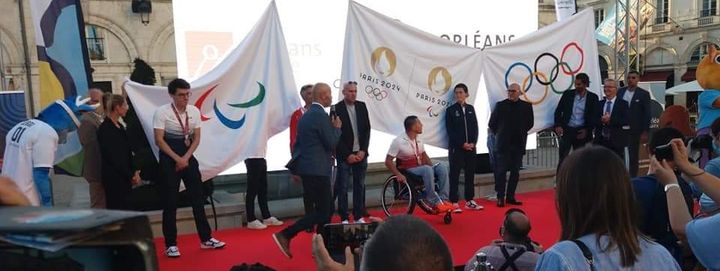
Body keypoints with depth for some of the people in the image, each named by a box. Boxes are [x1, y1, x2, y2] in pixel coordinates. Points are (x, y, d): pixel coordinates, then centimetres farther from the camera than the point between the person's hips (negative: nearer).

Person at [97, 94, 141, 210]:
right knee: (116, 209, -3)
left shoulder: (120, 126, 11)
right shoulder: (105, 129, -12)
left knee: (124, 208, 11)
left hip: (125, 177, 8)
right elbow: (113, 157, -15)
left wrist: (134, 172, 1)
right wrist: (131, 175, -10)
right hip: (114, 179, -8)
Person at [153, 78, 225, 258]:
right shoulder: (162, 112, -10)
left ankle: (205, 239, 16)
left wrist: (185, 158, -9)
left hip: (189, 157, 4)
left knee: (198, 198, 6)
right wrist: (177, 159, -16)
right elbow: (159, 140, -13)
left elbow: (197, 138, 3)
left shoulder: (194, 111, 2)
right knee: (170, 202, 1)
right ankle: (171, 244, 12)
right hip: (169, 159, -4)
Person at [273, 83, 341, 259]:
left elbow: (298, 143, 19)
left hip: (308, 168, 10)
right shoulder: (321, 116, -15)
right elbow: (332, 144, -14)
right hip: (317, 170, -10)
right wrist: (337, 127, 2)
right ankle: (285, 235, -8)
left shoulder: (306, 115, 15)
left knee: (327, 209, 17)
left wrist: (296, 164, 24)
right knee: (322, 212, -3)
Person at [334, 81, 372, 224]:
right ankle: (344, 218, 8)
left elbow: (367, 129, 7)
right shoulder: (336, 108, -6)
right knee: (342, 187, 0)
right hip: (345, 155, -4)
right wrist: (347, 155, -10)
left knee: (359, 186, 8)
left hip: (361, 153, 4)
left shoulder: (362, 106, 7)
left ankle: (359, 216, 17)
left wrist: (363, 150, -3)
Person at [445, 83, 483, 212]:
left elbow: (475, 127, 9)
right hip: (456, 147, -4)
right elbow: (450, 131, -6)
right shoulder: (450, 110, -1)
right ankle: (454, 202, 2)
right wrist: (462, 144, -12)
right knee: (455, 175, -2)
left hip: (470, 146, 4)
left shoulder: (470, 108, 12)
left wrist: (473, 143, -5)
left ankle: (469, 200, 17)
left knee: (470, 173, 8)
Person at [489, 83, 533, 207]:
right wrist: (499, 134, 7)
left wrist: (521, 133, 12)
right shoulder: (500, 105, -1)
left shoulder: (526, 106, 4)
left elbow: (530, 123, 15)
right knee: (501, 171, -4)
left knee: (515, 171, 7)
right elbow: (492, 123, 5)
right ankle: (500, 197, 2)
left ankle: (510, 196, 16)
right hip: (503, 144, -2)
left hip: (518, 144, 3)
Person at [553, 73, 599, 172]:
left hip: (581, 132, 1)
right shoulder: (567, 94, 4)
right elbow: (558, 111, 5)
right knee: (563, 158, -6)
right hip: (566, 130, -1)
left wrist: (587, 130, -6)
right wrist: (558, 125, -6)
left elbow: (595, 116, 3)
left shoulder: (593, 97, 2)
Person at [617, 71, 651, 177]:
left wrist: (645, 132, -8)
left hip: (634, 131, -2)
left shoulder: (644, 94, -3)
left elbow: (647, 114, -4)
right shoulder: (620, 91, 6)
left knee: (633, 156, 6)